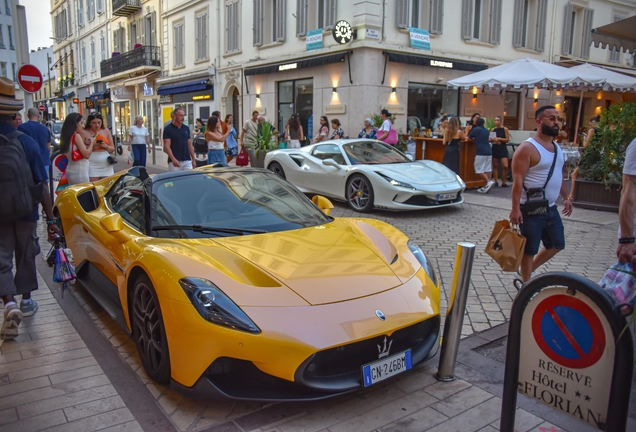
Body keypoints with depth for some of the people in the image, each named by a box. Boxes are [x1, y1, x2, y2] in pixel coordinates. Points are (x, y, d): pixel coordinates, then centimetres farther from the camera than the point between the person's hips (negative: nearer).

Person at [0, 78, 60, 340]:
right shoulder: (26, 142, -10)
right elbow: (42, 185, -11)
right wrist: (51, 220, -7)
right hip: (26, 213, 2)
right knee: (25, 256, 18)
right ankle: (26, 301, 31)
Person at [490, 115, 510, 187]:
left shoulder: (505, 129, -1)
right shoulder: (493, 130, 5)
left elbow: (507, 139, -5)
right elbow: (490, 140, 7)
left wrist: (499, 139, -15)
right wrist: (494, 140, -13)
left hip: (503, 149, -2)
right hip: (495, 149, 2)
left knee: (505, 166, -10)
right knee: (495, 166, 6)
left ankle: (504, 182, 3)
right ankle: (496, 182, 14)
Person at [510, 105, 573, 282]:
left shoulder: (556, 147, 12)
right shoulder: (527, 148, -16)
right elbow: (517, 180, -21)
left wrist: (566, 197, 21)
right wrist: (515, 208, -25)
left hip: (551, 208, 9)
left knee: (557, 244, 19)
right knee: (529, 250, 2)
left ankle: (528, 270, 35)